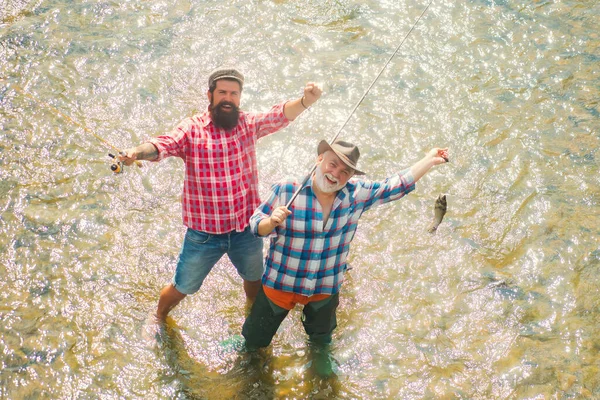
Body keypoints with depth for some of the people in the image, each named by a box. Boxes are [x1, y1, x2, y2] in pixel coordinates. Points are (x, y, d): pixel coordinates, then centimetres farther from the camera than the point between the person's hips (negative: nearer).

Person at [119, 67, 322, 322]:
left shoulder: (248, 124, -3)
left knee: (254, 279, 26)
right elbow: (164, 144, -27)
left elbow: (280, 115, -16)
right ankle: (159, 318, 46)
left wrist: (305, 101, -37)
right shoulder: (192, 129, -13)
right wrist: (137, 152, -50)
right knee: (183, 288, 15)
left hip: (246, 228, 3)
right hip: (203, 233, -2)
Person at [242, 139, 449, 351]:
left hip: (326, 289, 3)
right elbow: (256, 225, -15)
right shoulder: (285, 191, -20)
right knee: (255, 342, 13)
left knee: (321, 343, 29)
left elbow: (398, 185, -4)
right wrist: (272, 222, -36)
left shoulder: (357, 194, -11)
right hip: (280, 284, -3)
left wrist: (430, 160, -6)